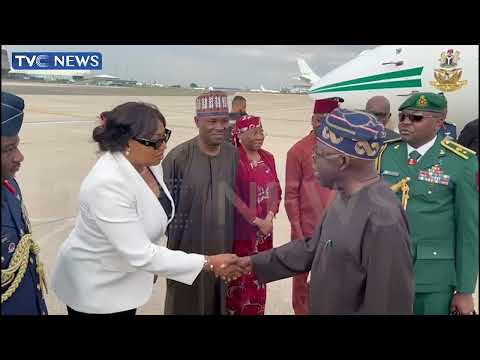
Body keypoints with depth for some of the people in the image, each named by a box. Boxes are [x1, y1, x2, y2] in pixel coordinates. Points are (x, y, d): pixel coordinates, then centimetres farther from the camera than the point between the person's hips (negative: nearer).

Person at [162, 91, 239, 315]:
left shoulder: (233, 155, 0)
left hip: (223, 249, 4)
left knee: (218, 304, 20)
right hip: (187, 250, -4)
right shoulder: (178, 157, -16)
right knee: (185, 304, 13)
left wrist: (233, 241, 12)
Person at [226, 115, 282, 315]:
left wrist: (269, 217, -7)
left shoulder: (268, 158, 8)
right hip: (241, 231, -6)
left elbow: (276, 190, 8)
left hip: (265, 230, 6)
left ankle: (257, 312, 29)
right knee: (238, 280, 5)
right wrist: (257, 221, -15)